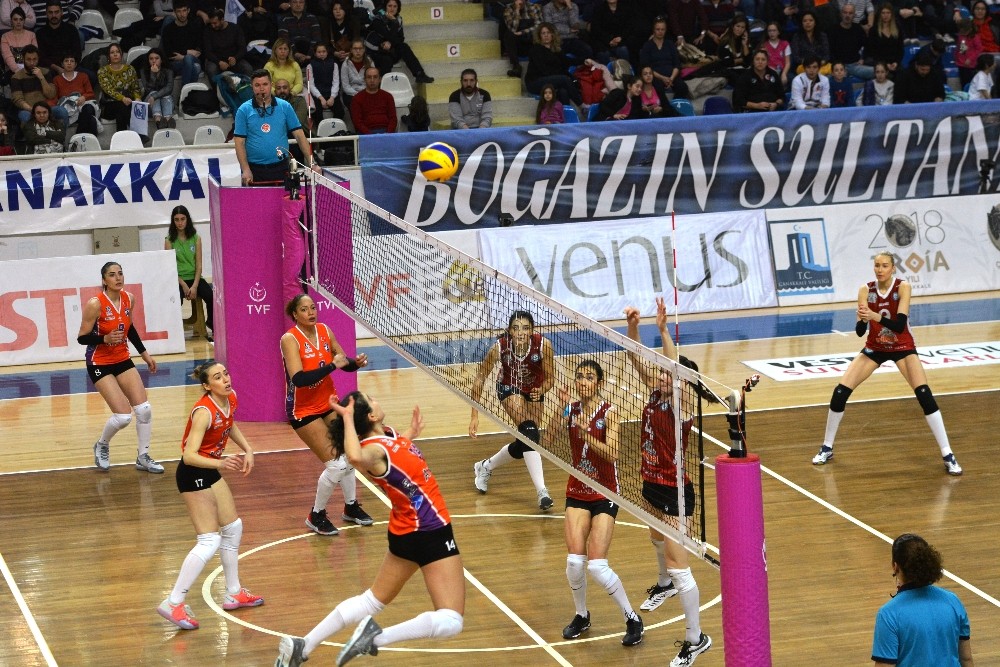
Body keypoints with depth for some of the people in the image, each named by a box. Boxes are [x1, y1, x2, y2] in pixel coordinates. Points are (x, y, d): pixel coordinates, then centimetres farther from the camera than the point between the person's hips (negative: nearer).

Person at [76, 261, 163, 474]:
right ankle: (102, 446, 17)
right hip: (100, 364, -6)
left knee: (144, 409, -2)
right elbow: (82, 338, -16)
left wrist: (144, 353, 18)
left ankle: (143, 457, 16)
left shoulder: (129, 299, -2)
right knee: (123, 416, -13)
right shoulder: (95, 304, -21)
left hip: (123, 360, 6)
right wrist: (105, 339, -33)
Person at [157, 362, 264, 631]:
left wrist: (247, 449, 8)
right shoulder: (204, 412, -28)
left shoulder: (230, 399, -3)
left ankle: (233, 594, 34)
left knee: (233, 528, 19)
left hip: (211, 470, 9)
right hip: (193, 474, -9)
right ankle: (173, 604, -10)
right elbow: (190, 455, -36)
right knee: (209, 542, -12)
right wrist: (220, 464, -50)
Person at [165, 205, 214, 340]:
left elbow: (199, 264, 3)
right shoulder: (170, 240, 2)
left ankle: (211, 323, 3)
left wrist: (195, 286, -11)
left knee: (211, 297, -25)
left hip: (195, 278, 2)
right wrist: (184, 285, -13)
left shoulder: (196, 238, 7)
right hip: (178, 279, -2)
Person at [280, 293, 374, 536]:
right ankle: (316, 516, 8)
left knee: (346, 454, 13)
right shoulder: (290, 339, -21)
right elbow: (298, 378, -32)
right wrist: (332, 365, -33)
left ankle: (351, 506, 34)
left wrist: (356, 362, -16)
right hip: (303, 410, -6)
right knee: (335, 464, -11)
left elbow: (344, 362, 6)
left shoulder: (324, 331, -3)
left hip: (329, 403, 6)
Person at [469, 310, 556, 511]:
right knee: (529, 430, -27)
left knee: (526, 442, 5)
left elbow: (550, 378, -17)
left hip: (534, 390, 3)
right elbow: (480, 378, -20)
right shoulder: (500, 347, -31)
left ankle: (486, 466, 34)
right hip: (509, 389, -3)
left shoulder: (543, 345, -30)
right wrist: (474, 416, -22)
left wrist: (541, 390, -40)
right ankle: (541, 491, -32)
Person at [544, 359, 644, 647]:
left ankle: (632, 619, 6)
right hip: (577, 493, 4)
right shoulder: (572, 409, -1)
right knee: (574, 561, -7)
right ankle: (581, 615, 18)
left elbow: (612, 453, -23)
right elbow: (550, 437, -16)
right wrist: (561, 409, -27)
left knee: (597, 566, -12)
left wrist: (587, 434, -35)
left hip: (605, 494, -4)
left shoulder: (609, 413, -11)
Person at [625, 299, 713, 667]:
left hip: (674, 491, -9)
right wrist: (632, 327, -21)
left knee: (678, 566, -8)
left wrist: (663, 330, -45)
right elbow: (638, 360, -5)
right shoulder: (656, 395, -2)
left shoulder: (681, 407, -22)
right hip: (652, 484, 9)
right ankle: (664, 584, 65)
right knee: (658, 540, 35)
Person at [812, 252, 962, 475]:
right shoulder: (866, 290, -14)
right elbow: (859, 332, -17)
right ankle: (827, 448, 11)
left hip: (902, 348, -3)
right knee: (840, 392, -8)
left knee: (925, 395, -20)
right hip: (874, 348, 3)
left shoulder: (903, 287, -21)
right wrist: (863, 319, -40)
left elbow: (900, 325, -30)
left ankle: (947, 455, -13)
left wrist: (874, 316, -45)